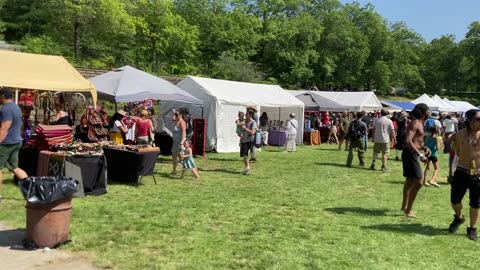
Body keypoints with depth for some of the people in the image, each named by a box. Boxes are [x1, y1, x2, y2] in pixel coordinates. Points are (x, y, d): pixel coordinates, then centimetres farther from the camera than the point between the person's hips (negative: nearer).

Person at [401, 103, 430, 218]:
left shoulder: (419, 123, 15)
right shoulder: (415, 123, -16)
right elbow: (408, 141, -29)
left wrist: (424, 147, 10)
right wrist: (420, 154, -33)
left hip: (413, 154, 11)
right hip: (411, 154, -11)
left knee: (410, 181, 19)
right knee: (418, 182, -11)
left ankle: (405, 206, 31)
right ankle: (408, 210, -5)